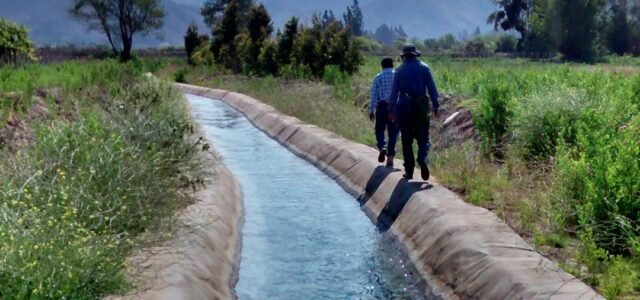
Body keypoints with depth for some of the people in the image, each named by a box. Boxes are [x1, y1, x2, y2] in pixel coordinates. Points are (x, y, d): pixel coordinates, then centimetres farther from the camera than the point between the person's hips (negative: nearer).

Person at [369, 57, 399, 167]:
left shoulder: (378, 77, 0)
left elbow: (374, 95, -1)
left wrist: (371, 110, 5)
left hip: (382, 106, -1)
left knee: (379, 129, 15)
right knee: (393, 132, 7)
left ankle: (382, 147, -10)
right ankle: (390, 158, 6)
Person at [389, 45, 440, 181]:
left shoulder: (400, 70, 2)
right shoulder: (424, 68, 2)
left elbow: (394, 92, 0)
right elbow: (432, 89, -1)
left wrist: (392, 110, 3)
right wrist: (435, 106, 3)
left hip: (404, 108, 0)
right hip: (421, 107, 0)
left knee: (407, 141, 7)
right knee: (423, 138, 8)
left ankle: (409, 171, 6)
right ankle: (423, 159, -21)